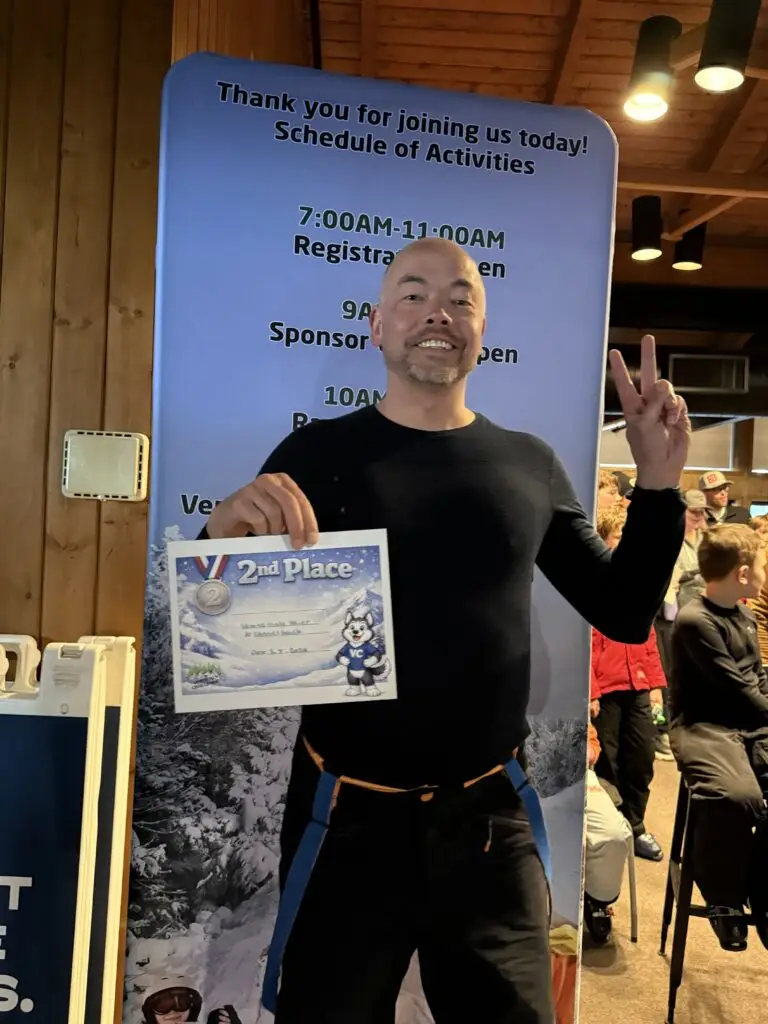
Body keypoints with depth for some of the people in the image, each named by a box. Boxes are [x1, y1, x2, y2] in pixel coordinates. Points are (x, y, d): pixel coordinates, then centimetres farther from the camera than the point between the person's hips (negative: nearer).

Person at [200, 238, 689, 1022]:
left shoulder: (530, 466, 2)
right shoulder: (319, 451, -5)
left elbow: (625, 614, 7)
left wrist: (657, 484, -7)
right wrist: (227, 531, -26)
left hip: (490, 820, 3)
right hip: (346, 819, -2)